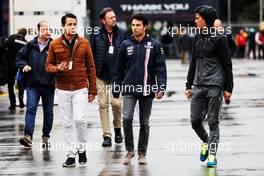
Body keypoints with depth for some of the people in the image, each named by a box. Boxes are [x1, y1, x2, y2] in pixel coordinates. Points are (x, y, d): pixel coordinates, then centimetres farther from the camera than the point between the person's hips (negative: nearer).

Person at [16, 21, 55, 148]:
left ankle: (45, 137, 21)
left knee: (48, 112, 9)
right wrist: (24, 65, -5)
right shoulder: (31, 46, 4)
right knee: (31, 109, -12)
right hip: (33, 84, 0)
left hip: (49, 85, 0)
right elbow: (19, 58, 14)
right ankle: (28, 136, -19)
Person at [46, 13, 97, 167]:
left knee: (80, 120, -12)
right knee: (68, 123, 4)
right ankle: (71, 154, 11)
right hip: (63, 90, 1)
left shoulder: (84, 43, 1)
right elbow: (48, 65, 8)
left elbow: (91, 67, 4)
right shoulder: (55, 45, 2)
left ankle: (82, 148, 10)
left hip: (80, 88, -1)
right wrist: (57, 68, -16)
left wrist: (92, 90, 2)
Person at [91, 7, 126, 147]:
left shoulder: (121, 34, 2)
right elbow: (92, 55, 5)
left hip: (117, 75, 0)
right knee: (103, 105, 0)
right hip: (101, 76, 0)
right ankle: (106, 136, 5)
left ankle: (117, 129, 19)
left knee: (117, 103, -7)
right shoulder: (97, 35, 1)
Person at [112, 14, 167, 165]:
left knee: (144, 123, 7)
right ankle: (130, 150, 0)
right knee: (127, 118, -14)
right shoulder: (126, 44, 5)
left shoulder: (154, 45, -1)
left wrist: (161, 87, -14)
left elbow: (160, 67, -4)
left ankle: (142, 153, 18)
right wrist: (116, 89, 9)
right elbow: (120, 68, 10)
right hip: (129, 89, 1)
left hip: (147, 90, -1)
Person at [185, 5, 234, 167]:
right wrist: (189, 85, 17)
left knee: (213, 122, -2)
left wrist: (228, 88, -9)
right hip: (198, 86, 6)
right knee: (195, 120, 3)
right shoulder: (198, 38, 13)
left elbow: (227, 64, -6)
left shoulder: (219, 38, -7)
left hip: (215, 86, -6)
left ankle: (212, 154, 4)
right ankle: (206, 142, 29)